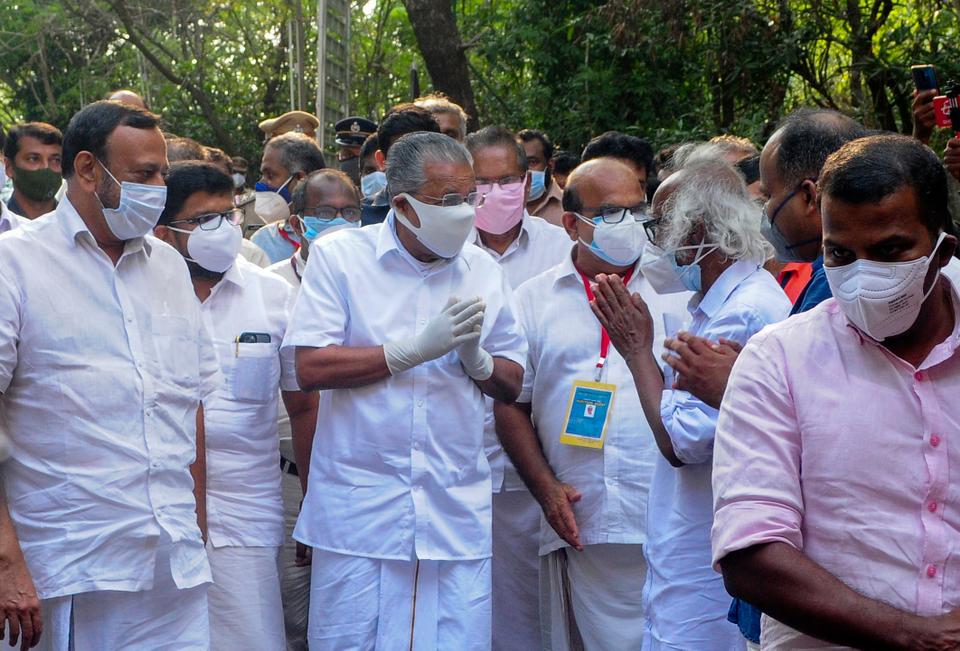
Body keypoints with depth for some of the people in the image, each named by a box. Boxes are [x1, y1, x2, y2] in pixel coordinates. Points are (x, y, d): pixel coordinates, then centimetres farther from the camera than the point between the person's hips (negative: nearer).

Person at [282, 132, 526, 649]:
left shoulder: (483, 270, 10)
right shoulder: (339, 256, -2)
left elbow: (511, 384, 14)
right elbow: (310, 369, -11)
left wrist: (475, 358, -8)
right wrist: (415, 348, -14)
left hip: (456, 516, 3)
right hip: (358, 512, -3)